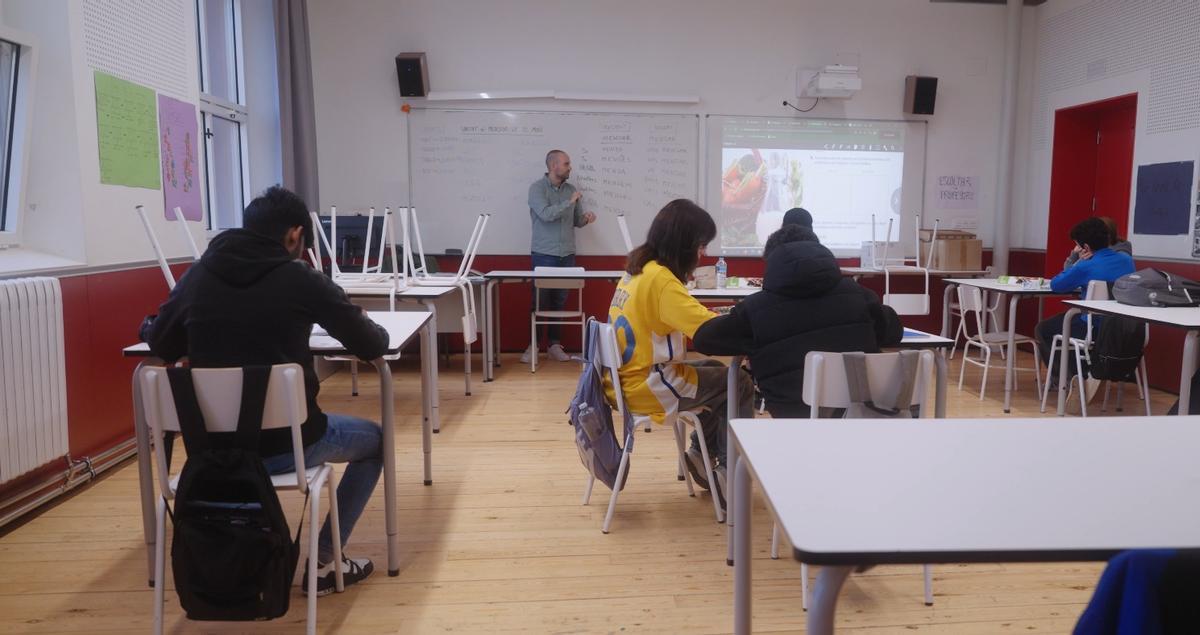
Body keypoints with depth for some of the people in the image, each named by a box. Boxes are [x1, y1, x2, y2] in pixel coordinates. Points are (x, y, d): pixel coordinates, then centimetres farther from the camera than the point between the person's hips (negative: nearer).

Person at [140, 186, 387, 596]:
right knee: (375, 440, 21)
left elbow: (159, 343, 15)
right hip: (284, 442, -5)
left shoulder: (197, 275, 2)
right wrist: (369, 326, 17)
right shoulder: (302, 280, -10)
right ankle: (322, 561, 19)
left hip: (212, 446, 5)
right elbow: (373, 345, -5)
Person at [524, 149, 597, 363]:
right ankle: (533, 344, 10)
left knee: (560, 301, 6)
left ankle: (554, 344, 14)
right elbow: (545, 214, -20)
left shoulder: (571, 189, 9)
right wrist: (569, 202, -15)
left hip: (567, 255, 4)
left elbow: (577, 220, 14)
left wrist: (586, 219, -8)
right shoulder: (537, 188, -6)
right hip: (543, 255, -4)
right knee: (540, 300, 1)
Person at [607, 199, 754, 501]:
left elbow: (687, 322, 12)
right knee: (739, 385, 2)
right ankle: (728, 471, 15)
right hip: (648, 386, -9)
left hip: (631, 377, 9)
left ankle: (703, 452, 24)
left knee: (717, 371, 21)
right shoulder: (659, 278, -21)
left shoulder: (638, 269, 7)